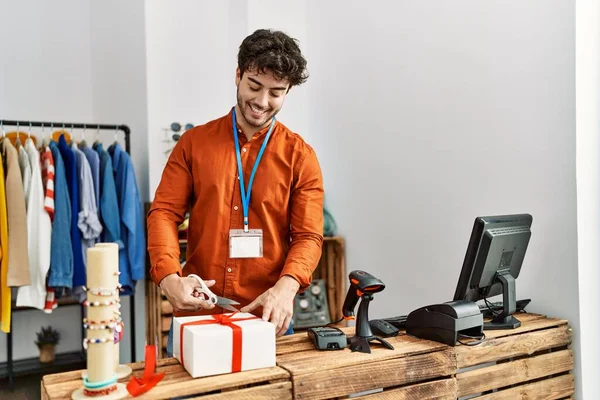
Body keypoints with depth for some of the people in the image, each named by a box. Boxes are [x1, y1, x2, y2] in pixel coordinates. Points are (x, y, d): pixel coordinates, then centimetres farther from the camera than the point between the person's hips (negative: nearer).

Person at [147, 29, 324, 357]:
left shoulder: (300, 156, 0)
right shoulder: (194, 142, 4)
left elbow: (308, 235, -6)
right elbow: (163, 212, -2)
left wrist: (285, 287, -24)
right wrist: (169, 276, -19)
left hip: (267, 315, 0)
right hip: (195, 311, 1)